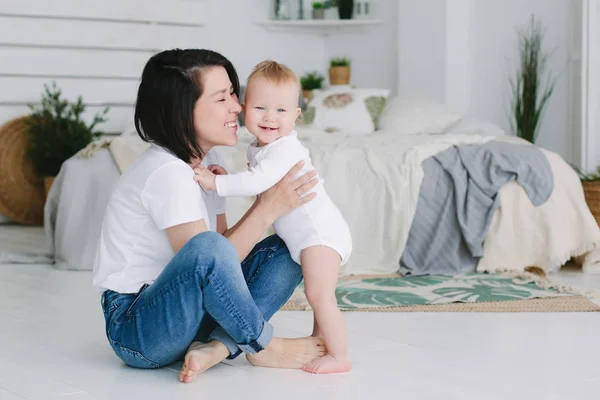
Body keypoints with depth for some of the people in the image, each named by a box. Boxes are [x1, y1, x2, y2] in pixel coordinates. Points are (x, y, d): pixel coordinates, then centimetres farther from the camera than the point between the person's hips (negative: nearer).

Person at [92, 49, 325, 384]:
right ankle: (264, 347, -12)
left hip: (183, 312, 9)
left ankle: (215, 347, -17)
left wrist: (267, 202, -9)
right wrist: (268, 209, -22)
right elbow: (206, 256, -24)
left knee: (286, 250, 0)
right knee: (207, 248, -36)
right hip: (135, 326, -9)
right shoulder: (166, 171, -20)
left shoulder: (207, 161, 8)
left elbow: (225, 251, 5)